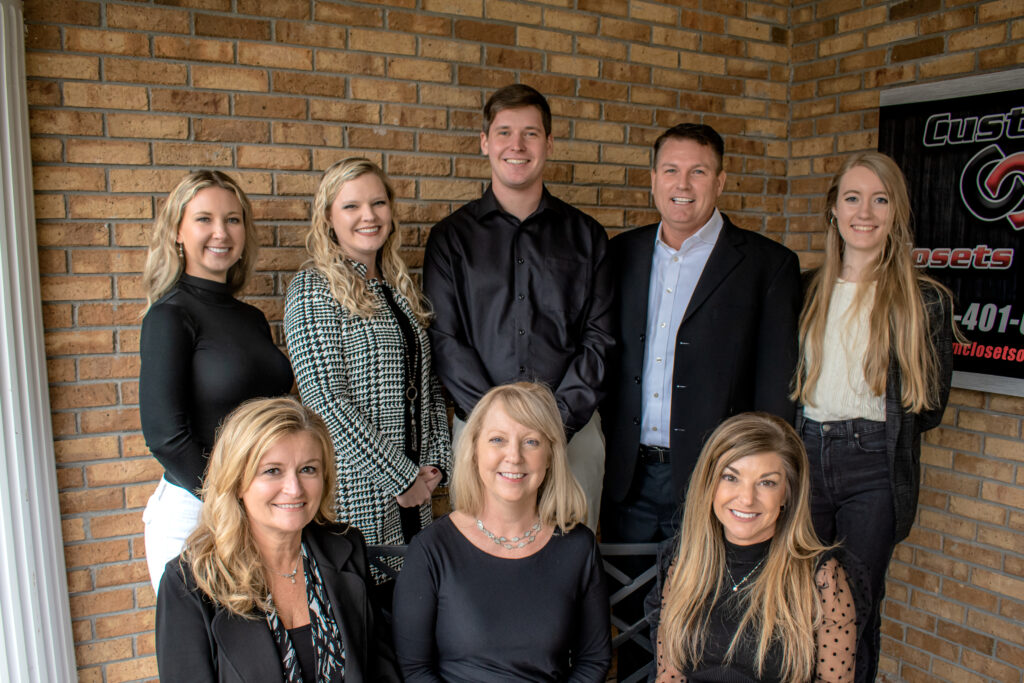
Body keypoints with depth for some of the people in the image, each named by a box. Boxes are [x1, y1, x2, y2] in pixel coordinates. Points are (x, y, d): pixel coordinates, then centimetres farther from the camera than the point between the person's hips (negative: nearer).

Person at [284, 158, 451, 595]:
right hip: (355, 493, -6)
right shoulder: (313, 290, -8)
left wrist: (436, 462, 2)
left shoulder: (399, 290, 13)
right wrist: (400, 477, -13)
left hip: (413, 496, 6)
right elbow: (327, 401, -16)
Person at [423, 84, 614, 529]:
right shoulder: (452, 237, 5)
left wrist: (559, 419, -10)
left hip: (573, 427, 1)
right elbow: (445, 340, -2)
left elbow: (599, 338, 3)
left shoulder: (586, 236, 8)